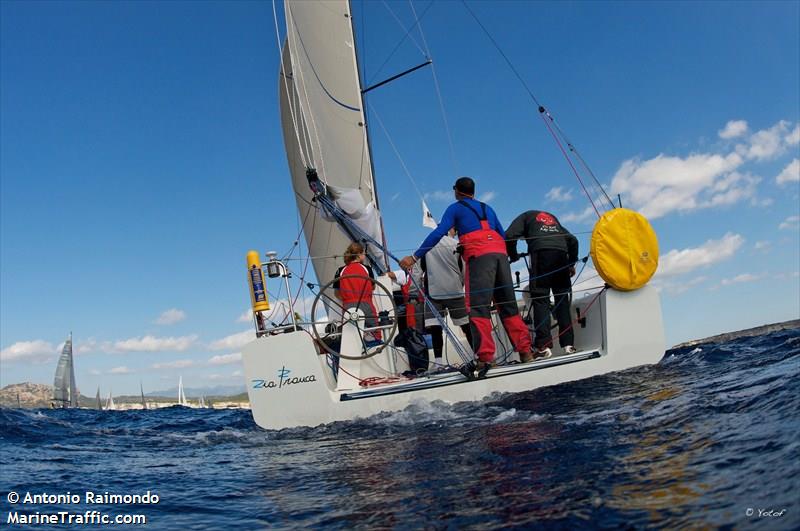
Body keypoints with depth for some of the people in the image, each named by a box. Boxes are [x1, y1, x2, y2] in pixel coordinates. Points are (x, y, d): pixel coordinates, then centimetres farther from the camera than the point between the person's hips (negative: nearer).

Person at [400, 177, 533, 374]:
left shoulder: (455, 208, 13)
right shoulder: (487, 208, 30)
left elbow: (438, 233, 0)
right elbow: (503, 235, 26)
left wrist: (415, 256, -1)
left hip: (479, 256, -6)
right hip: (500, 253, 6)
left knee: (478, 307, -10)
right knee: (508, 305, 9)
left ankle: (484, 357, -21)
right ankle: (525, 351, 5)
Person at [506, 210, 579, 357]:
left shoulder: (526, 215, 24)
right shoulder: (552, 217, 37)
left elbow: (509, 236, 5)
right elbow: (572, 239, 25)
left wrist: (513, 257, 18)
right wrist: (572, 263, 28)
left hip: (541, 252, -4)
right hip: (562, 252, 4)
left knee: (540, 299, -5)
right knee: (563, 300, 9)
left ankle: (543, 346, -14)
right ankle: (568, 344, 4)